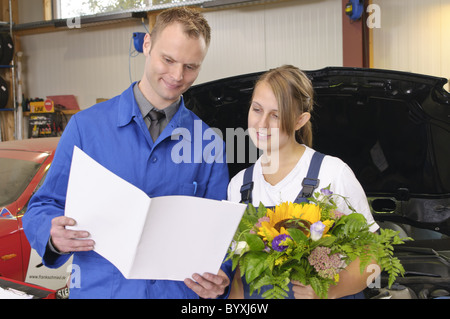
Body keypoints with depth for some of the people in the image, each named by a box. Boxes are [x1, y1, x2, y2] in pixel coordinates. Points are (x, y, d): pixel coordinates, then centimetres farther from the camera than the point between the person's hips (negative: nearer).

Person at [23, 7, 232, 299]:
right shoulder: (86, 126, 0)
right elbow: (42, 209, 3)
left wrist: (219, 279, -14)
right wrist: (54, 235, -19)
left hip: (180, 292, 1)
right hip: (98, 288, 0)